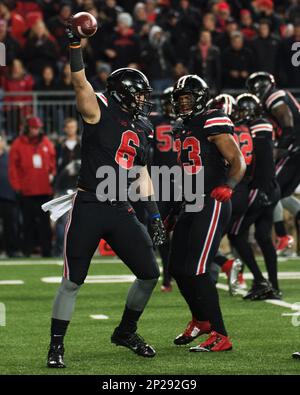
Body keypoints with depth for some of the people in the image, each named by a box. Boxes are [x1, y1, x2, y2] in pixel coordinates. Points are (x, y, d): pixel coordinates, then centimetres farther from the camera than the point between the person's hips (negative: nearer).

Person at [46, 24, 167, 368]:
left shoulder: (138, 131, 16)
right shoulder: (99, 110, -3)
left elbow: (142, 175, 19)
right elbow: (80, 82, -19)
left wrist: (154, 217, 14)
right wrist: (74, 44, -31)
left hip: (121, 212, 6)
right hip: (89, 208, -6)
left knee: (149, 273, 6)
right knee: (72, 280, -4)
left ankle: (125, 333, 26)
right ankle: (56, 346, 7)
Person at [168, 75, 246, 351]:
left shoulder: (213, 123, -9)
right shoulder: (182, 131, 18)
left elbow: (238, 161, -14)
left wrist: (228, 185, -31)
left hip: (213, 203, -9)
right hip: (190, 205, 9)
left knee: (196, 271, -15)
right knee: (178, 268, 13)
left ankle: (220, 336, -10)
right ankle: (201, 320, 36)